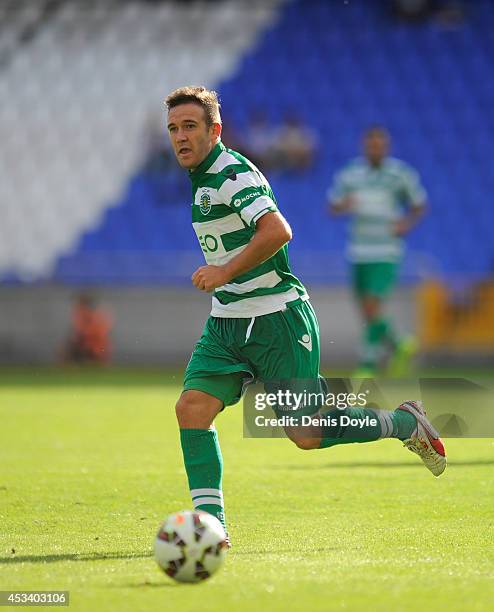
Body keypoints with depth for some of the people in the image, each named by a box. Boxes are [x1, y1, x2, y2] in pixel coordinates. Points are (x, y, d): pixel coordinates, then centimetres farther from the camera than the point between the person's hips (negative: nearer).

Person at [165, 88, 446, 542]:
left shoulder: (233, 173, -16)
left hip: (277, 321, -9)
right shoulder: (203, 179, 14)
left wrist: (225, 272, -29)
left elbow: (277, 231, -31)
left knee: (306, 436, -4)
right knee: (192, 408, -11)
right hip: (226, 324, 9)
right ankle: (210, 521, -10)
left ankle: (405, 423, 18)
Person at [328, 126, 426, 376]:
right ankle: (399, 347, 34)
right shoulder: (349, 173, 5)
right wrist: (343, 205, -11)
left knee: (373, 308, -15)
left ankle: (367, 367, -6)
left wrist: (406, 223, -10)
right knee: (367, 313, 9)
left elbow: (419, 205, 10)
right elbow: (333, 206, 12)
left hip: (386, 254, -4)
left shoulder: (401, 174, -2)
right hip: (358, 252, 4)